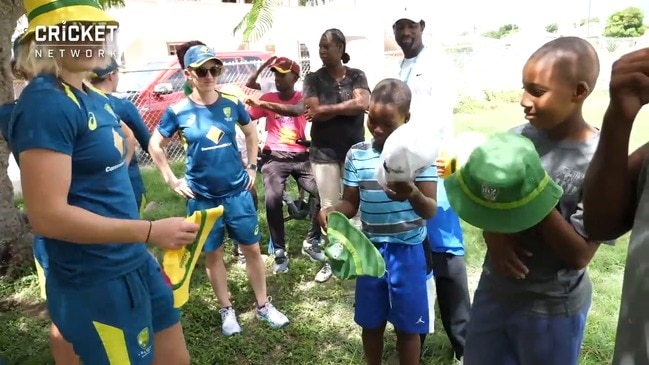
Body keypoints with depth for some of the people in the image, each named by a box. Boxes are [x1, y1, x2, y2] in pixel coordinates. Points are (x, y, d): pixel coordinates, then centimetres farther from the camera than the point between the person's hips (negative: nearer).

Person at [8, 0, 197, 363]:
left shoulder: (95, 99, 10)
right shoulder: (46, 103, -20)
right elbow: (47, 215, -24)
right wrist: (151, 231, -23)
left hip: (135, 264, 9)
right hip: (96, 283, -9)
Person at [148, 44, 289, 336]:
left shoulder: (231, 103, -4)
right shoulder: (178, 111, -8)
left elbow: (251, 131, 14)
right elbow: (155, 145, 5)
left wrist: (252, 167, 9)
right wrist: (172, 180, 0)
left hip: (238, 191, 1)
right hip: (202, 198, -1)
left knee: (252, 248, 9)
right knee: (213, 254, 11)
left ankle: (263, 305, 27)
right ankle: (227, 310, 30)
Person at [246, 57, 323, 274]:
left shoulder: (301, 97, 3)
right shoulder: (268, 98, 8)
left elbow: (296, 110, -22)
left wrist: (263, 104, -33)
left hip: (300, 157, 1)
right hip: (275, 157, 0)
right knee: (273, 200, -22)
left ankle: (311, 242, 10)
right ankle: (280, 252, -5)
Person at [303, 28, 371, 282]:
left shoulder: (356, 76, 3)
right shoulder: (313, 78, 2)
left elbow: (363, 104, -15)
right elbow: (314, 112, -11)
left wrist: (326, 109, -13)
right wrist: (347, 107, -10)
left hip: (354, 150, 0)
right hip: (324, 152, 0)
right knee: (328, 207, 4)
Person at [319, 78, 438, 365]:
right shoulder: (356, 155, -3)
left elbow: (431, 210, -16)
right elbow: (351, 204, 2)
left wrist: (412, 194, -38)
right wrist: (332, 211, -21)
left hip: (407, 252, -2)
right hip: (370, 250, 3)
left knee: (407, 326, 11)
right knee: (371, 322, 18)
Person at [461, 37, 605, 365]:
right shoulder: (515, 137, -6)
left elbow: (579, 255, -18)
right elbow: (484, 197, 4)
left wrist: (535, 197, -28)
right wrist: (493, 234, -16)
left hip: (552, 308, -4)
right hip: (494, 289, 4)